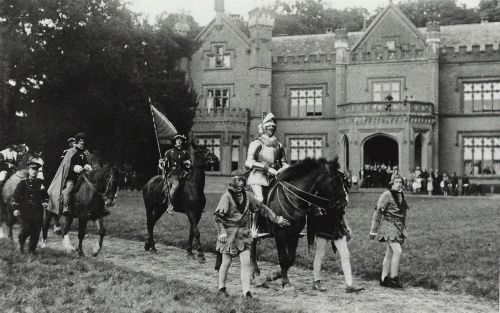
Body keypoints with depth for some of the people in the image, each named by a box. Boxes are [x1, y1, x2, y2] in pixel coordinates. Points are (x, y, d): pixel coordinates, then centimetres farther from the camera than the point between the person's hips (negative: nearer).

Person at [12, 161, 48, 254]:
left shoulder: (41, 183, 10)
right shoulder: (22, 183, 1)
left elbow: (45, 195, 20)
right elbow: (15, 196, -1)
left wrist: (45, 202, 1)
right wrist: (16, 208, -10)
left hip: (38, 212, 3)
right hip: (25, 211, -3)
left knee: (36, 231, 2)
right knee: (26, 229, -9)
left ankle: (32, 249, 17)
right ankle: (21, 244, 21)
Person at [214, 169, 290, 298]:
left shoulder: (247, 196, 7)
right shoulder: (227, 196, -9)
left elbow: (262, 208, 16)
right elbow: (218, 215, -14)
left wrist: (277, 219, 16)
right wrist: (222, 232, -23)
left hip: (244, 233, 5)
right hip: (229, 233, -4)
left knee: (246, 262, -4)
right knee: (226, 262, 5)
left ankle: (246, 292, -1)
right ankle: (221, 288, 23)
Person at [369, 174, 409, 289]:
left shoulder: (402, 196, 13)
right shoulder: (387, 195, -11)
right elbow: (378, 212, -11)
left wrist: (404, 231, 22)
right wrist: (373, 231, -11)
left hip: (398, 227, 8)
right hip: (388, 224, -8)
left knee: (389, 253, 10)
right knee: (398, 251, -16)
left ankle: (384, 279, 16)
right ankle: (393, 278, -9)